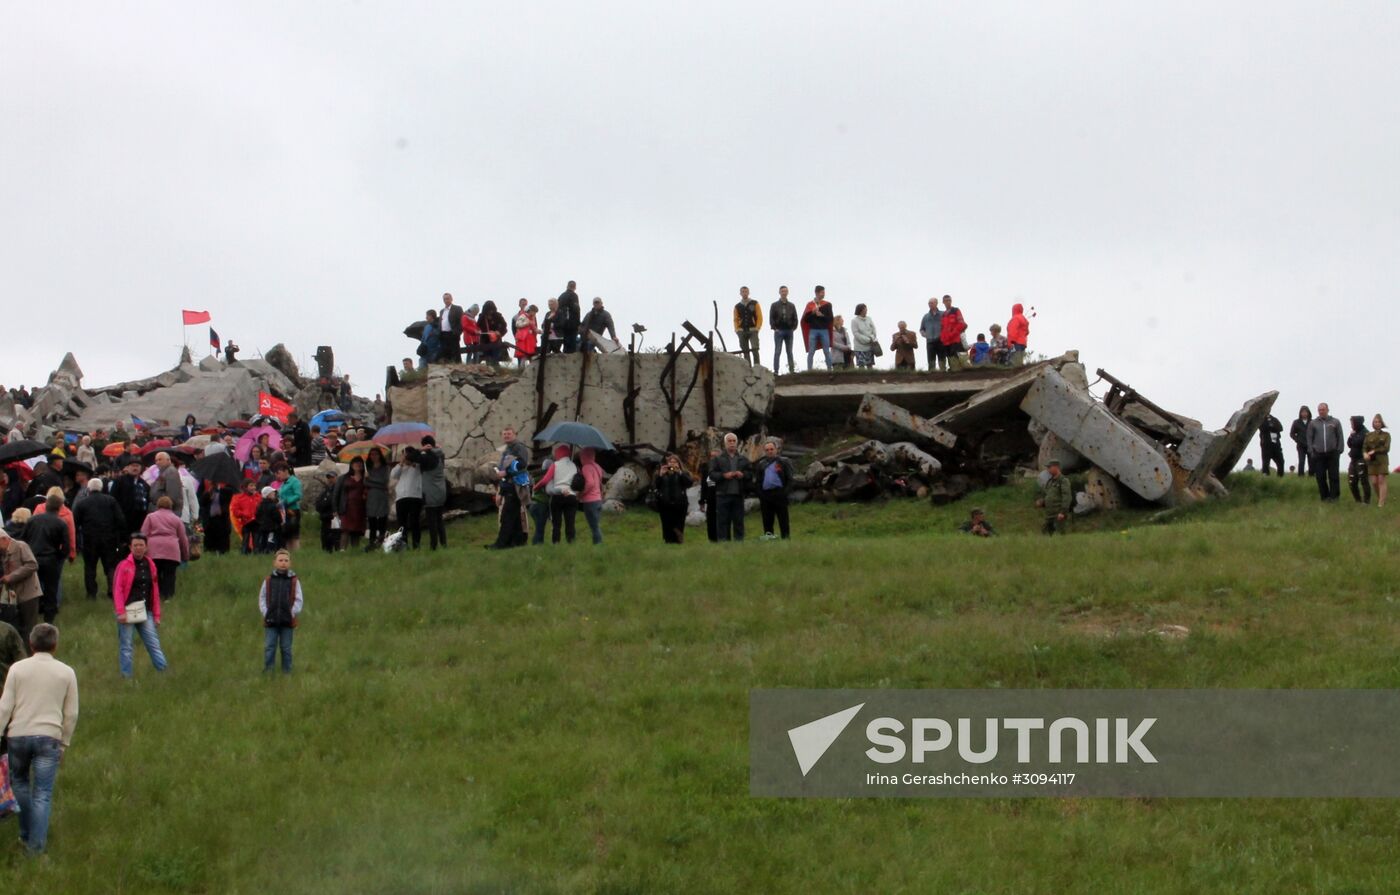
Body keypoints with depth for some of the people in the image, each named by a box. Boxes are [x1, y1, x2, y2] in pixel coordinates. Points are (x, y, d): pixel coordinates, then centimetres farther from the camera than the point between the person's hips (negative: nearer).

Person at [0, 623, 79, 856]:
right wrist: (64, 743, 15)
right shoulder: (66, 673, 2)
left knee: (20, 783, 21)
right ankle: (37, 844, -2)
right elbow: (71, 713, 5)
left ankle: (26, 835, 24)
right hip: (49, 737, 0)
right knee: (42, 794, 2)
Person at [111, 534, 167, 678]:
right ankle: (126, 677, 5)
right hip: (127, 612, -4)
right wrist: (121, 612, -16)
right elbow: (117, 590, -7)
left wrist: (156, 615, 12)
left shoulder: (150, 566, 11)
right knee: (126, 647, 0)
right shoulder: (124, 566, -2)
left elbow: (155, 592, 15)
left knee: (154, 645, 1)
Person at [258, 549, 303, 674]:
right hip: (271, 621, 1)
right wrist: (265, 613, -2)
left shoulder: (294, 581, 1)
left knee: (286, 648, 7)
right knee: (269, 647, 1)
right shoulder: (268, 581, 3)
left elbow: (298, 600, 3)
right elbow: (262, 598, 8)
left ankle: (287, 672, 15)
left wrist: (293, 613, -6)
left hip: (287, 621, -1)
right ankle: (267, 671, 6)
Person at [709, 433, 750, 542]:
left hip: (738, 494, 2)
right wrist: (724, 475, -15)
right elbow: (712, 475, -1)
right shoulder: (717, 459, 6)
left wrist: (743, 475, -9)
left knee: (739, 521, 5)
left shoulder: (743, 459, 13)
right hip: (723, 495, -2)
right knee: (723, 521, -3)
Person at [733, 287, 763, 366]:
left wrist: (757, 328, -8)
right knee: (745, 351, 2)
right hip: (742, 331, 3)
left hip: (752, 330, -3)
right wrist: (737, 329, -2)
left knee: (754, 349, -17)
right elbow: (735, 320, 13)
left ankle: (757, 365, -18)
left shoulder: (754, 304, 7)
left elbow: (760, 317, 3)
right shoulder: (737, 306, 14)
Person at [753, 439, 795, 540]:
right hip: (765, 494, 4)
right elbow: (757, 480, 17)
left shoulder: (783, 462, 3)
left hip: (779, 493, -4)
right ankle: (768, 536, 11)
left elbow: (790, 478, 0)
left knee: (783, 519, -4)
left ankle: (786, 538, -4)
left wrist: (786, 492, -11)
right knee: (767, 520, 7)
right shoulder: (761, 464, 15)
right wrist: (760, 495, 5)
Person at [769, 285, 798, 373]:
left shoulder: (791, 306, 12)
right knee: (777, 352, -5)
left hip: (789, 331, 3)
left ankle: (792, 370, 7)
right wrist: (775, 328, -9)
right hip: (779, 331, -3)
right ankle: (776, 370, -6)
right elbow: (771, 318, 0)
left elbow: (795, 318, 12)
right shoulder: (774, 305, 4)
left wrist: (794, 328, 0)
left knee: (790, 352, 5)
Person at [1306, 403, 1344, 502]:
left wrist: (1339, 450, -3)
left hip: (1332, 453, -1)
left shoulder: (1335, 422, 4)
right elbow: (1309, 438, 7)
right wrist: (1311, 452, 0)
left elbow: (1340, 437, 5)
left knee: (1334, 476, 0)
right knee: (1321, 477, 2)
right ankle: (1325, 496, 11)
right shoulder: (1313, 423, 6)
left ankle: (1334, 496, 6)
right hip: (1318, 454, 1)